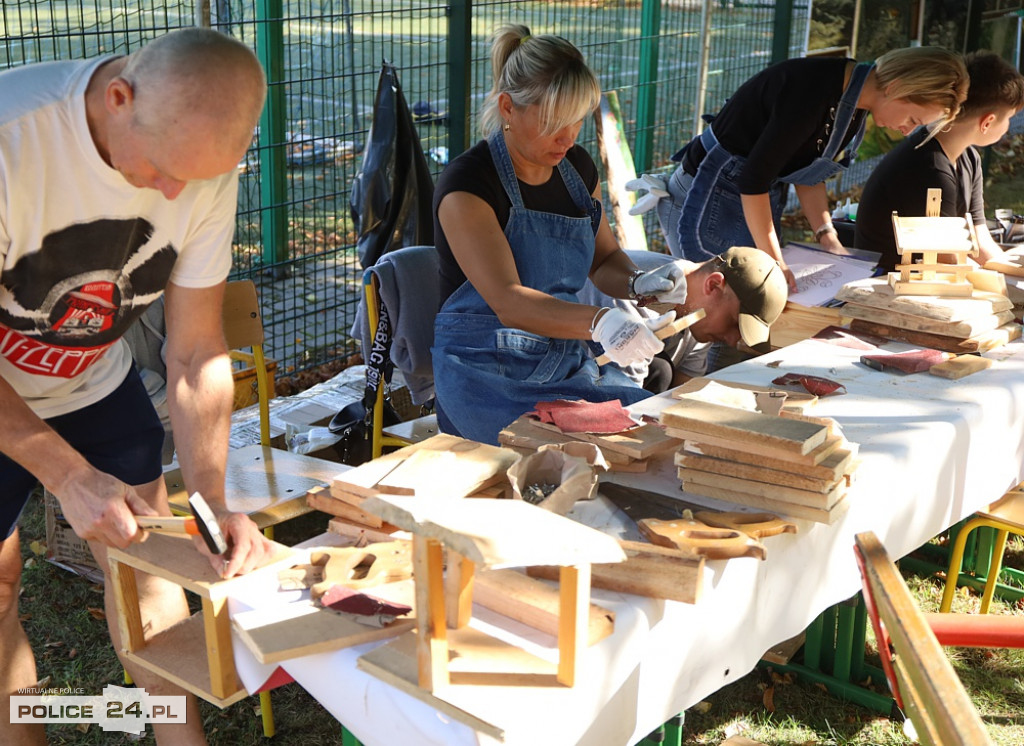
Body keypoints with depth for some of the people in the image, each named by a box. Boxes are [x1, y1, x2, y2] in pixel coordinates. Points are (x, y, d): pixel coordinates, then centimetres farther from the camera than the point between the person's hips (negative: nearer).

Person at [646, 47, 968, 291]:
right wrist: (774, 262, -23)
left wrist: (827, 237, 1)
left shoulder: (854, 99, 1)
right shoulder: (815, 91, -28)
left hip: (757, 203, 9)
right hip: (707, 202, -9)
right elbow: (753, 180, -27)